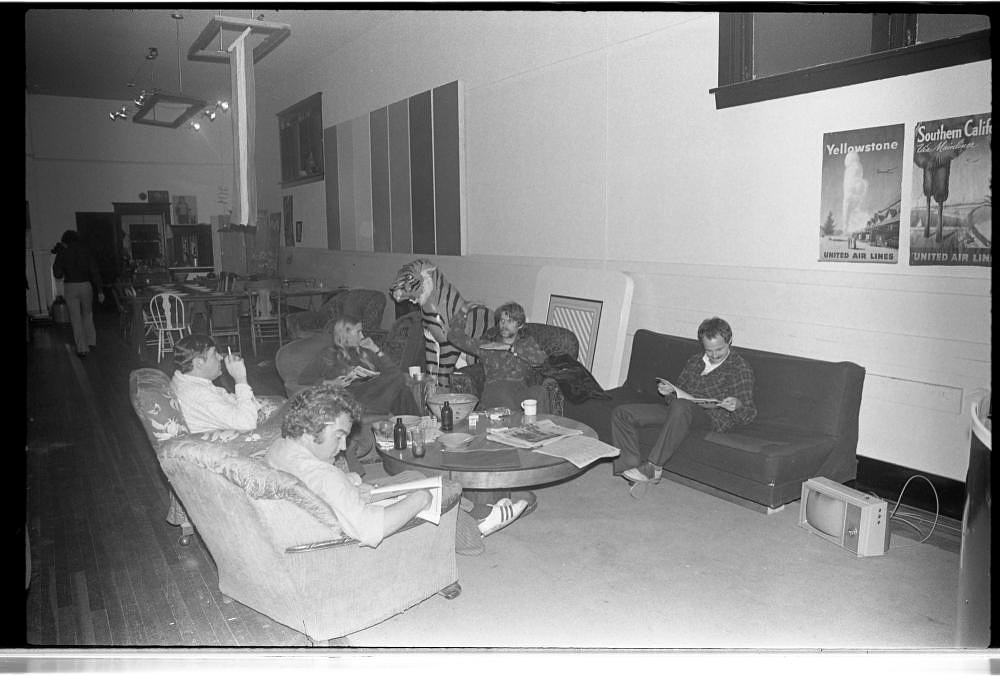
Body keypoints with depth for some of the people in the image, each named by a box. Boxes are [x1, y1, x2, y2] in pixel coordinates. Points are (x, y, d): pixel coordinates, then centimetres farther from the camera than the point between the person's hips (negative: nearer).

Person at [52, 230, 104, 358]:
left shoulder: (62, 253, -4)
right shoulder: (85, 250, 0)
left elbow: (58, 274, -3)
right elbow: (95, 271, -4)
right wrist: (99, 291, -2)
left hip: (70, 286, -1)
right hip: (86, 285, 2)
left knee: (76, 319, 4)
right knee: (87, 315, 21)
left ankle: (82, 349, 5)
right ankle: (91, 342, 22)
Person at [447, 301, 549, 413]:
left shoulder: (527, 343, 24)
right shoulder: (487, 346, 28)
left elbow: (540, 358, 1)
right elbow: (455, 337, 30)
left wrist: (509, 347, -1)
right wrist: (463, 311, 23)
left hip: (520, 389, 0)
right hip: (493, 391, 0)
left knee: (538, 391, -35)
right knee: (502, 391, -37)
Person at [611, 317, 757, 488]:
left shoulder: (741, 368, 1)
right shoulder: (694, 362, 19)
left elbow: (748, 416, -2)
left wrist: (737, 405, -26)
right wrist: (669, 392, 0)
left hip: (712, 418, -7)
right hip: (679, 411, 7)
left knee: (681, 407, -43)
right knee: (622, 413, -8)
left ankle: (653, 467, -36)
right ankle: (635, 464, -18)